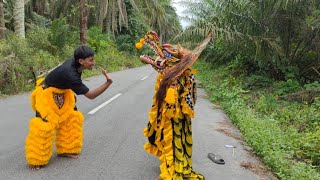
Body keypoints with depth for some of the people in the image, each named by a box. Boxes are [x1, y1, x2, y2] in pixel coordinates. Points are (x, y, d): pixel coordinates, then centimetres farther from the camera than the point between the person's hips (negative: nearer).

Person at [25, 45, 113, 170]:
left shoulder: (74, 62, -16)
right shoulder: (70, 74, -39)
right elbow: (90, 95, -36)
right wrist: (108, 83, -43)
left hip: (61, 93, 9)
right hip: (46, 94, -9)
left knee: (71, 118, 8)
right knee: (44, 125, -11)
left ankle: (66, 149, 22)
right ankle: (36, 160, 6)